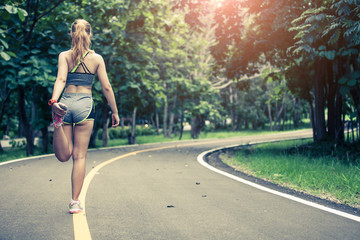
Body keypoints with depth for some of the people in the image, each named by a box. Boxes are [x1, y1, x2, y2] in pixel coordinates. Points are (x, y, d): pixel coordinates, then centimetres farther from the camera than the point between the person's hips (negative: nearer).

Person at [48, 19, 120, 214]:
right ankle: (75, 202, 4)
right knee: (79, 156, 5)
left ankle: (59, 122, -26)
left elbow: (61, 80, -14)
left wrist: (54, 101, -27)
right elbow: (106, 88, 3)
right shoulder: (96, 58, 4)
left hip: (66, 103, 1)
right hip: (85, 105, 0)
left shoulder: (64, 56, 4)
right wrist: (115, 112, 11)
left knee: (63, 155, 5)